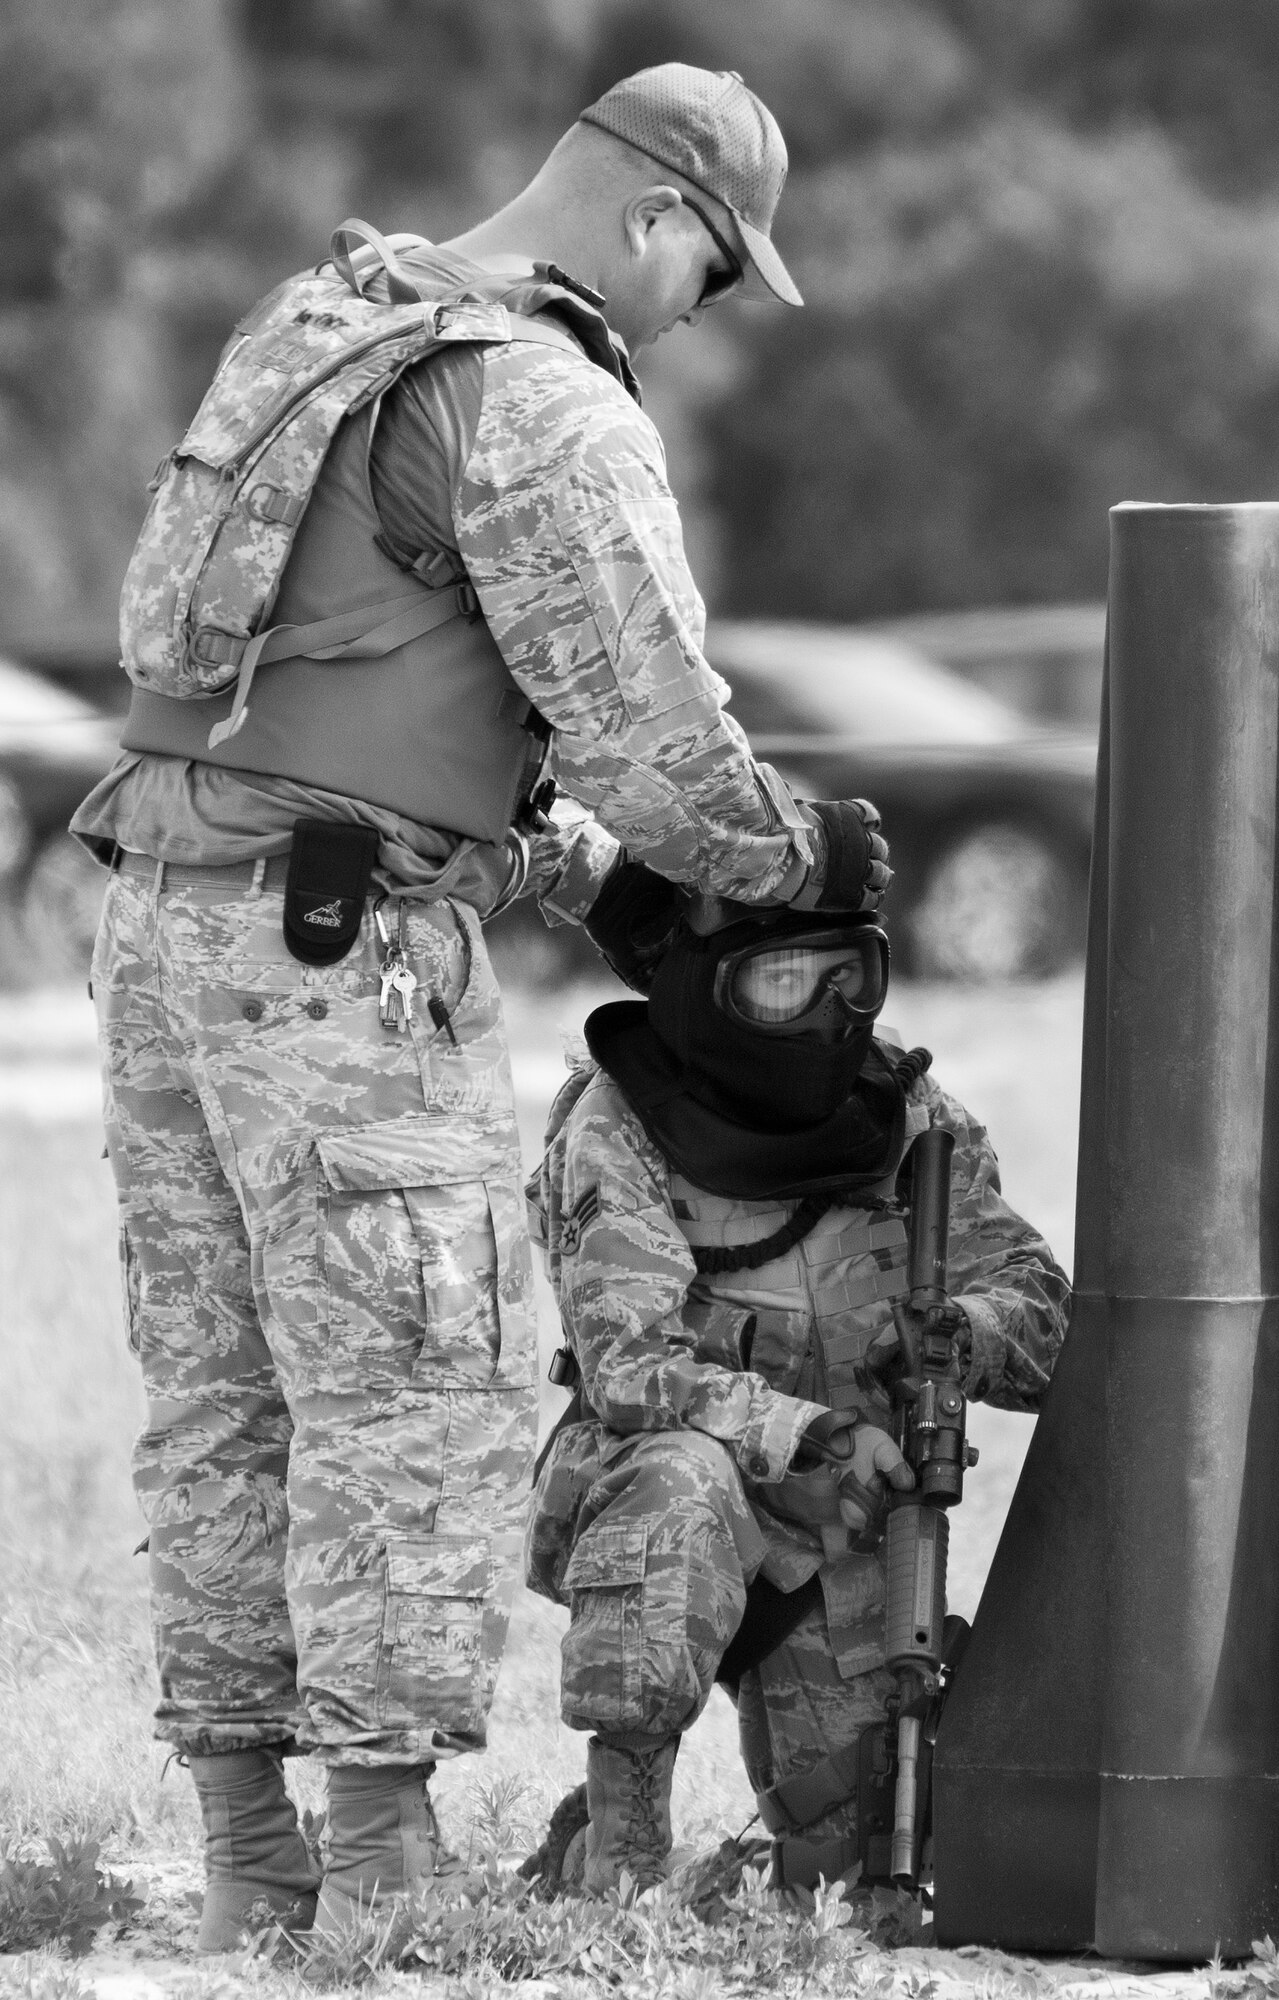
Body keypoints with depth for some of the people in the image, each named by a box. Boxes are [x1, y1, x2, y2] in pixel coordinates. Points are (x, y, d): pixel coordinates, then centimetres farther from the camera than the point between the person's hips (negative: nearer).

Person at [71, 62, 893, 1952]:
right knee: (414, 1408, -4)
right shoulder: (549, 409, -13)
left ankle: (247, 1867, 15)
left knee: (226, 1403, 11)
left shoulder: (323, 326, 16)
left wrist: (579, 871, 26)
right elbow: (654, 734, -14)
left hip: (169, 911, 9)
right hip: (344, 945, -9)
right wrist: (804, 853, 6)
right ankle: (383, 1878, -4)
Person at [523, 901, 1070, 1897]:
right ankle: (618, 1843, -33)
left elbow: (1041, 1311, -2)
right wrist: (805, 1430, -40)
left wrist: (959, 1332, -26)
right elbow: (628, 1368, -27)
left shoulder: (907, 1111, -2)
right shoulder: (615, 1133, -16)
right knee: (683, 1478, -40)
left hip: (844, 1540, 4)